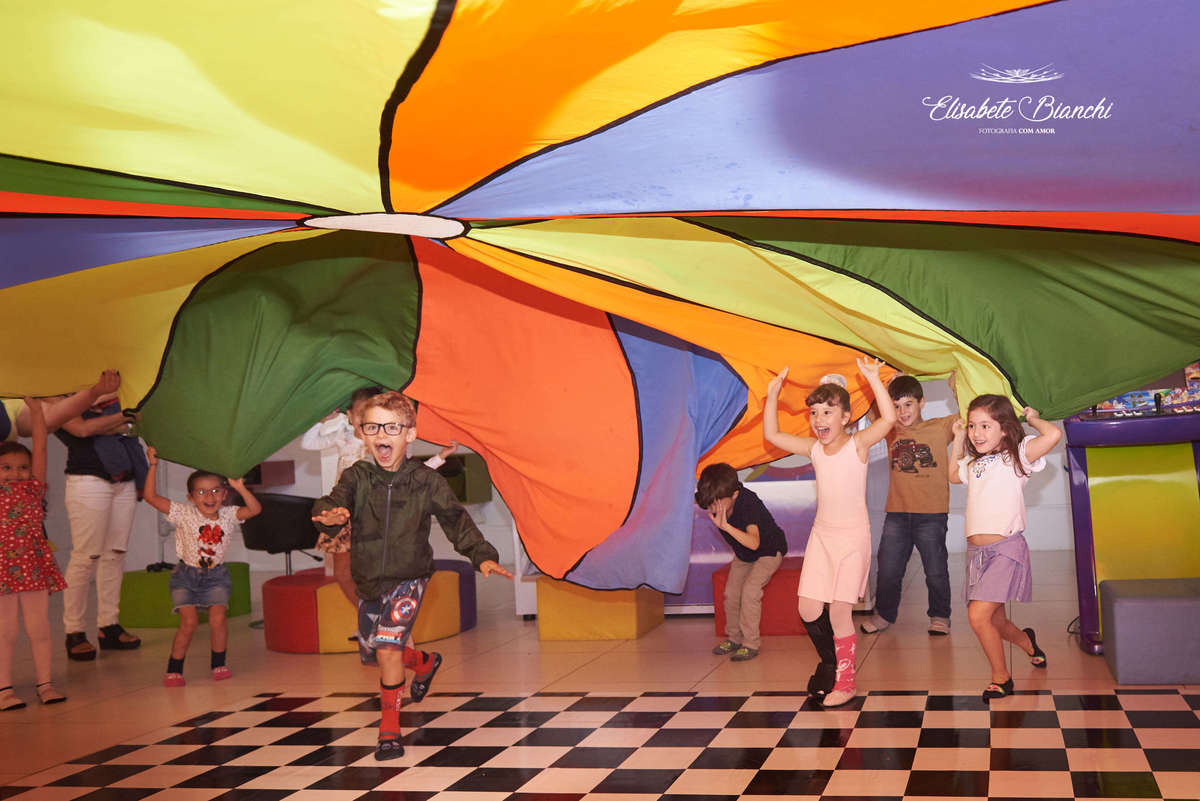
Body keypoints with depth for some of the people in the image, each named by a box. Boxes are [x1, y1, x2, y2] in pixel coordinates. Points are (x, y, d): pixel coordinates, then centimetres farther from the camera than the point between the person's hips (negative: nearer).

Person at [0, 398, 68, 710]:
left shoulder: (33, 489, 7)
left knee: (39, 629, 6)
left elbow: (39, 448, 4)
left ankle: (44, 684, 14)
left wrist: (36, 410, 2)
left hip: (34, 566, 2)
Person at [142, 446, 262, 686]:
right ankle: (174, 669, 5)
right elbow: (151, 497, -15)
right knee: (189, 621, -10)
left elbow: (255, 509, -13)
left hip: (216, 576, 2)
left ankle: (218, 663, 9)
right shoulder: (184, 514, -10)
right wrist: (153, 466, -17)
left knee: (217, 619, -11)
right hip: (187, 574, -2)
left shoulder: (228, 515, -3)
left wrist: (239, 487, -21)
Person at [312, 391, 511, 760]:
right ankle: (425, 661, 50)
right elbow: (335, 501, -21)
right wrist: (329, 515, -46)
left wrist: (482, 555, -21)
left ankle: (389, 728, -4)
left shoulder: (426, 481, -6)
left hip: (408, 579, -4)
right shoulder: (357, 477, -4)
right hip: (368, 581, 4)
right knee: (372, 653, 18)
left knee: (387, 646, -21)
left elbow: (456, 520, -7)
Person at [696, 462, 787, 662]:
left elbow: (754, 543, -53)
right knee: (731, 592, -1)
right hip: (743, 554, 7)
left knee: (750, 590, -21)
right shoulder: (711, 500, -21)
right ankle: (734, 638, 19)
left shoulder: (748, 503, -40)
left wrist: (726, 526, -64)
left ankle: (751, 643, -9)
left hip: (769, 550, -7)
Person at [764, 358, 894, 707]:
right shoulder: (814, 449, 6)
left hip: (853, 536, -5)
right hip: (822, 534, 5)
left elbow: (888, 418, -24)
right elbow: (772, 435, 10)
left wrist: (873, 378, -28)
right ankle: (830, 665, 25)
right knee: (809, 609, 1)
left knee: (839, 611, -6)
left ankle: (844, 682, 10)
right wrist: (772, 396, 2)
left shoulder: (857, 444, -8)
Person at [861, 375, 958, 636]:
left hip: (931, 515, -3)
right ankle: (884, 614, 24)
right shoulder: (892, 431, 8)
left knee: (936, 571, 5)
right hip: (896, 514, 3)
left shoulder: (940, 427, 0)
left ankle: (940, 616, 23)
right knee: (888, 570, 6)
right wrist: (887, 388, 9)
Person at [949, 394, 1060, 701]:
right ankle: (1026, 641, 48)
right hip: (976, 550, 7)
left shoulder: (1015, 457, -5)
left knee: (978, 615, -17)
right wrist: (958, 440, 28)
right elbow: (953, 475, 38)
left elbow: (1053, 435, -21)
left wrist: (1033, 418, -3)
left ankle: (1001, 677, 2)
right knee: (994, 622, 15)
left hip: (1005, 548, -7)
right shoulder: (973, 464, 16)